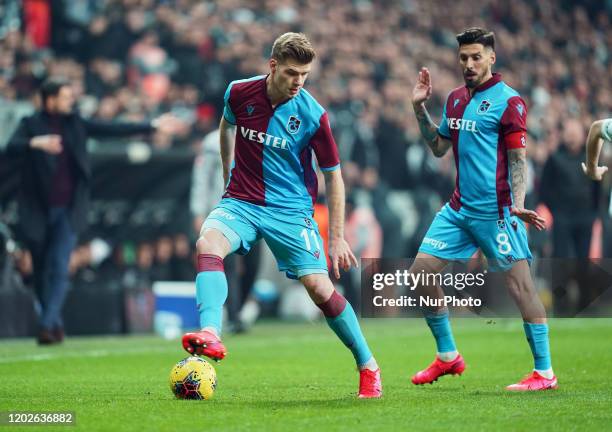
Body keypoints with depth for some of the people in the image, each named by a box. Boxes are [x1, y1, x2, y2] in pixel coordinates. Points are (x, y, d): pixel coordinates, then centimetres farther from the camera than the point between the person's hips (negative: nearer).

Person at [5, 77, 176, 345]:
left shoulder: (74, 123, 8)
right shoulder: (31, 124, -2)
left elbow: (112, 130, 12)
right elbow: (11, 148, -19)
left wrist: (151, 126, 11)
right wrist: (35, 143, -38)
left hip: (69, 210, 1)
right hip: (37, 210, -1)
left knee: (59, 269, -12)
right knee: (41, 270, 8)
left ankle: (47, 326, -17)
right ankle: (55, 323, 24)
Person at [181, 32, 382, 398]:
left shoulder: (312, 115, -12)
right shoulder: (239, 93, -6)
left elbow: (333, 175, -2)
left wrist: (338, 238, -2)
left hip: (291, 209, -2)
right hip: (240, 202, 2)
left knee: (320, 288, -11)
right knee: (208, 244, -29)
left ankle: (368, 366, 8)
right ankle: (211, 336, -45)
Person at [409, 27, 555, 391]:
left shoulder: (508, 101, -7)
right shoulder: (456, 99, 13)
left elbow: (518, 159, -10)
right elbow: (438, 147, 21)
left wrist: (518, 205, -22)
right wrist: (420, 108, 12)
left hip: (495, 211, -7)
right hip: (459, 208, 7)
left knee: (519, 283, -8)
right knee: (421, 271, 3)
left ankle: (544, 372, -2)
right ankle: (448, 356, 16)